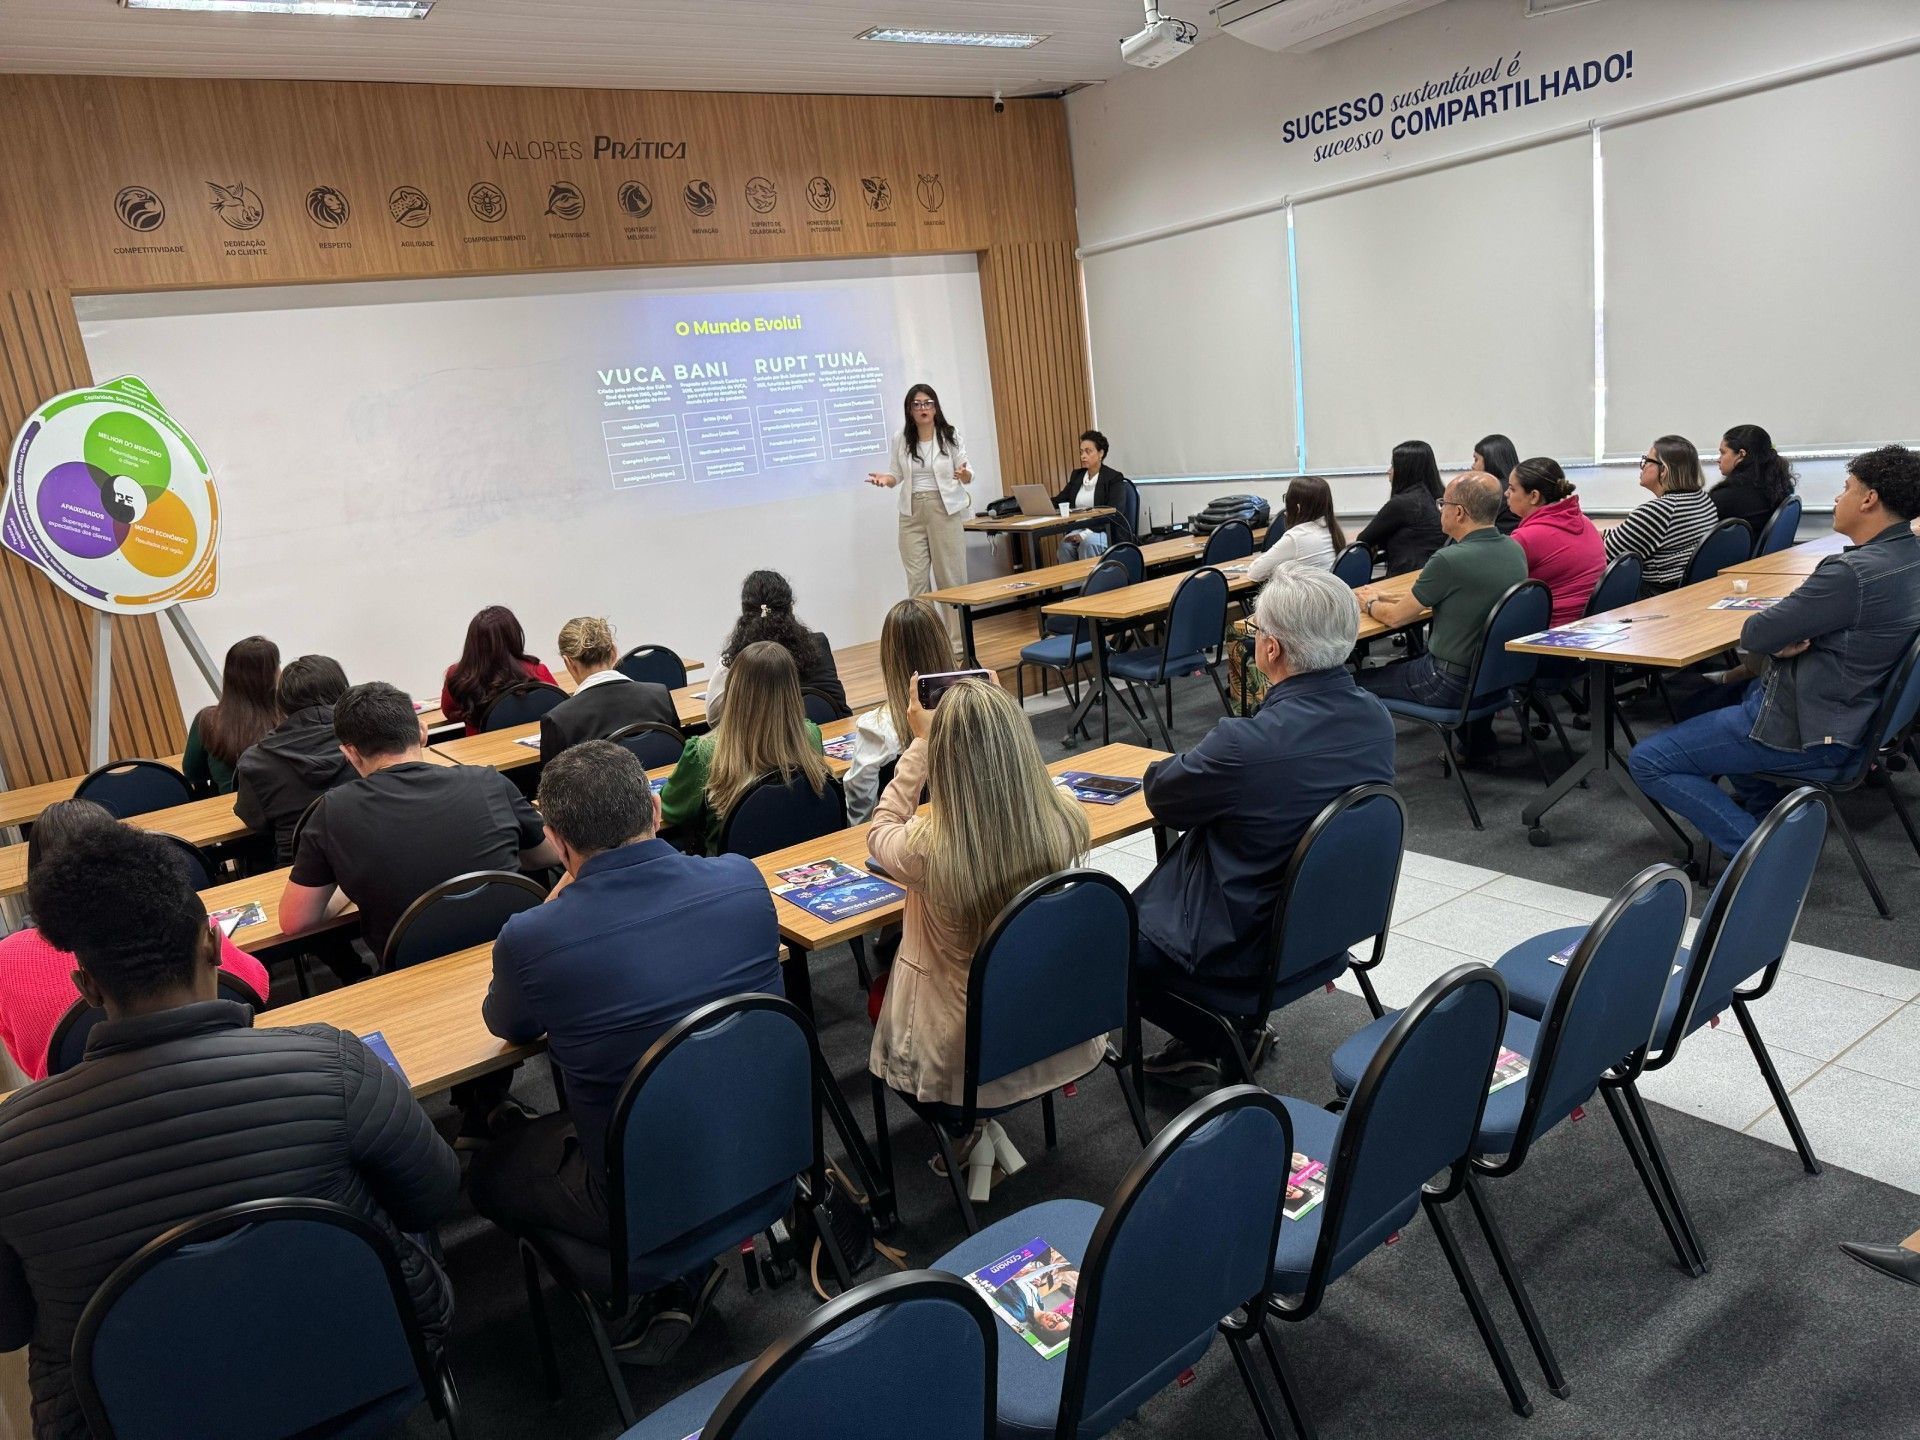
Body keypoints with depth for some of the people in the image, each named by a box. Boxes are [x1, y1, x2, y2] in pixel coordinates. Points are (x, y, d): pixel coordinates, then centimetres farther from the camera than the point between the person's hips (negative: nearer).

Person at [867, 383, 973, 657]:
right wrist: (885, 479, -10)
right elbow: (896, 476, 12)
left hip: (945, 510, -2)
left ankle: (958, 644, 9)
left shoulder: (949, 437, -1)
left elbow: (968, 475, 3)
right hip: (912, 513, 2)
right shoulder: (900, 440, 3)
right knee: (917, 579, -1)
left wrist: (963, 475, -20)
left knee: (951, 577, 1)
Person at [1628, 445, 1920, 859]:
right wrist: (1784, 640, -6)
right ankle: (1764, 809, 33)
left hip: (1808, 732, -10)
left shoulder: (1854, 573, -28)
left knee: (1647, 761, -9)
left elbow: (1754, 635, -22)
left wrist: (1776, 644, 0)